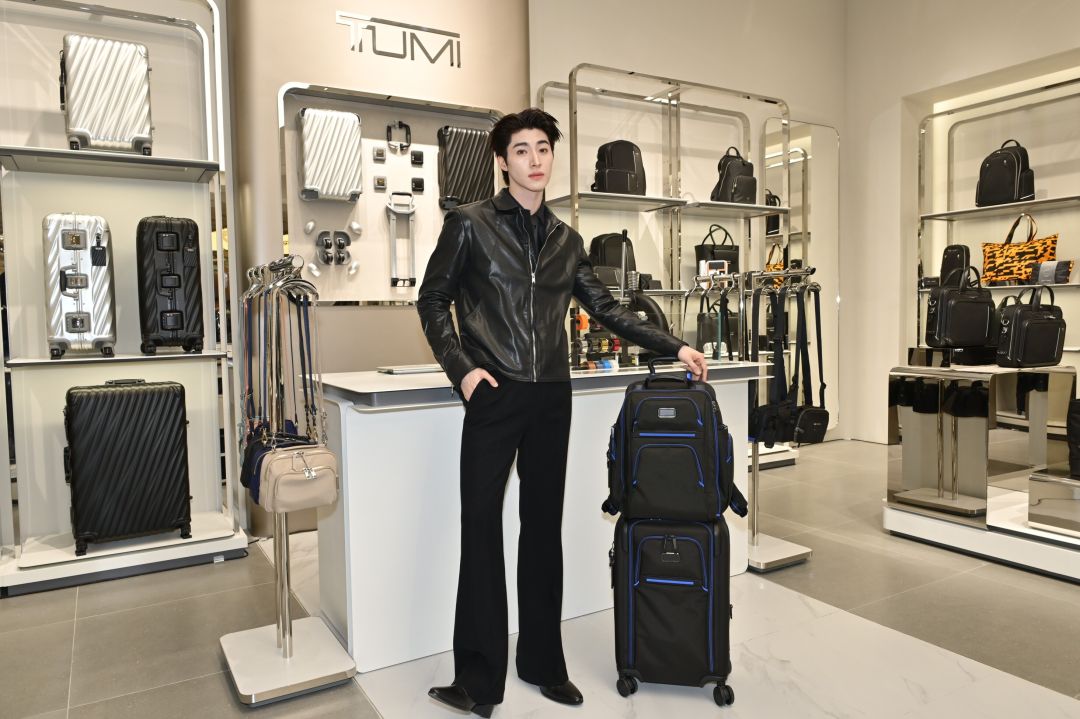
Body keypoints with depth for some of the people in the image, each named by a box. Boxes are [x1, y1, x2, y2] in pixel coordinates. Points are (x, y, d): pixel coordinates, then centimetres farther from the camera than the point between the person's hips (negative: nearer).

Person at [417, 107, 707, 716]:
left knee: (545, 527, 10)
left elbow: (606, 309, 15)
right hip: (494, 394, -4)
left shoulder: (566, 240, 13)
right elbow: (433, 300, 3)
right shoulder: (470, 224, 2)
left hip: (551, 399, 4)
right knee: (482, 527, -1)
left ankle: (543, 661, 25)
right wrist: (461, 367, -9)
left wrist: (674, 347, 10)